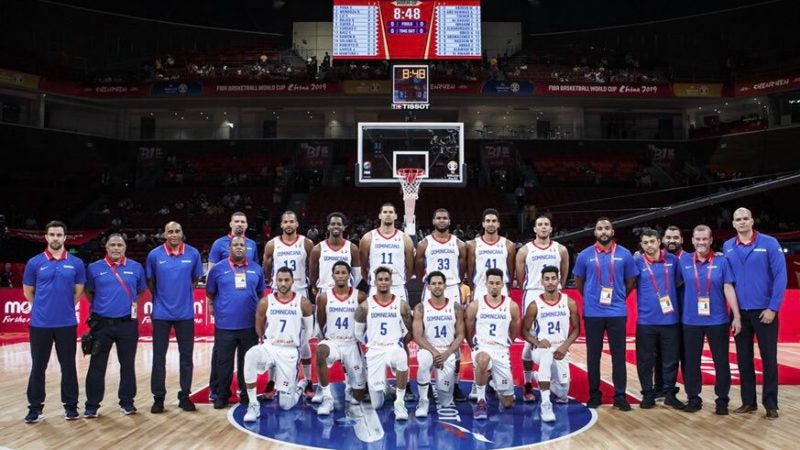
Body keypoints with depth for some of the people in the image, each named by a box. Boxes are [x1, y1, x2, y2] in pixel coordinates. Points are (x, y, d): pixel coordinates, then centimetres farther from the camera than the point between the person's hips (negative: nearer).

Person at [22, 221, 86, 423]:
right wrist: (43, 307, 11)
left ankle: (70, 405, 18)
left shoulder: (76, 263, 2)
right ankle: (35, 407, 19)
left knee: (68, 366, 7)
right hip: (40, 323, 0)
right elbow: (28, 291, 10)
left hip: (67, 323, 0)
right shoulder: (34, 263, 0)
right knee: (38, 366, 7)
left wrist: (66, 307, 9)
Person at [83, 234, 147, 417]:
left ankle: (127, 402, 21)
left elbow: (141, 291, 16)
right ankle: (92, 405, 15)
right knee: (97, 365, 5)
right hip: (102, 324, 0)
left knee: (128, 364, 8)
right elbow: (88, 292, 14)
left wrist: (132, 303, 5)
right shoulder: (94, 268, 1)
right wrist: (98, 306, 7)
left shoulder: (136, 268, 3)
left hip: (128, 324, 1)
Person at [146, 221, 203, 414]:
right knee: (159, 356, 4)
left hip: (185, 312, 1)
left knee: (186, 356, 7)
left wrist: (184, 294, 9)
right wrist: (160, 297, 11)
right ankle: (158, 397, 15)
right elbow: (150, 281, 8)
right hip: (161, 313, -1)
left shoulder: (193, 253, -3)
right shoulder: (154, 255, -4)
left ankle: (184, 396, 19)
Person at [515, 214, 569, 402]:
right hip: (532, 297, -2)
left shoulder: (561, 250, 6)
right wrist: (530, 290, 4)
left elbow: (564, 275, 14)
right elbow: (519, 278, 4)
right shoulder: (525, 250, 1)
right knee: (530, 341, 0)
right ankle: (528, 386, 9)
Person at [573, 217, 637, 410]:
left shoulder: (625, 254, 0)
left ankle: (620, 396, 12)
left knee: (619, 355, 3)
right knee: (593, 355, 6)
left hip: (617, 312, 0)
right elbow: (578, 282, 12)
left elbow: (630, 281, 10)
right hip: (593, 313, 0)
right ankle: (594, 395, 17)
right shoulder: (585, 255, 1)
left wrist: (618, 297, 11)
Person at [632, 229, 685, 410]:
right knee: (645, 360, 4)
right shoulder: (638, 263, -1)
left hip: (670, 318, 2)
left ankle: (670, 394, 20)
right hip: (646, 320, -1)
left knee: (671, 359, 7)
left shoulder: (672, 260, 5)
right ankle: (648, 394, 16)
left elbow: (680, 281, 16)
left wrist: (670, 293, 6)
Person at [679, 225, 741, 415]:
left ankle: (722, 399, 18)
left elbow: (728, 288, -4)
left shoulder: (722, 261, -1)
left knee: (721, 361, 6)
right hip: (691, 321, 1)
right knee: (691, 361, 8)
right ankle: (693, 398, 20)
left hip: (718, 320, -1)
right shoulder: (684, 261, 2)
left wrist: (737, 316, -7)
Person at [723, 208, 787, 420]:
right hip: (740, 312, 3)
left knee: (769, 358, 4)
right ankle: (748, 401, 19)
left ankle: (771, 404, 14)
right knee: (744, 358, 9)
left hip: (764, 311, -3)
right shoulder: (727, 247, 4)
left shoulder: (769, 243, -6)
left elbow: (780, 276, -8)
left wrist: (773, 307, -12)